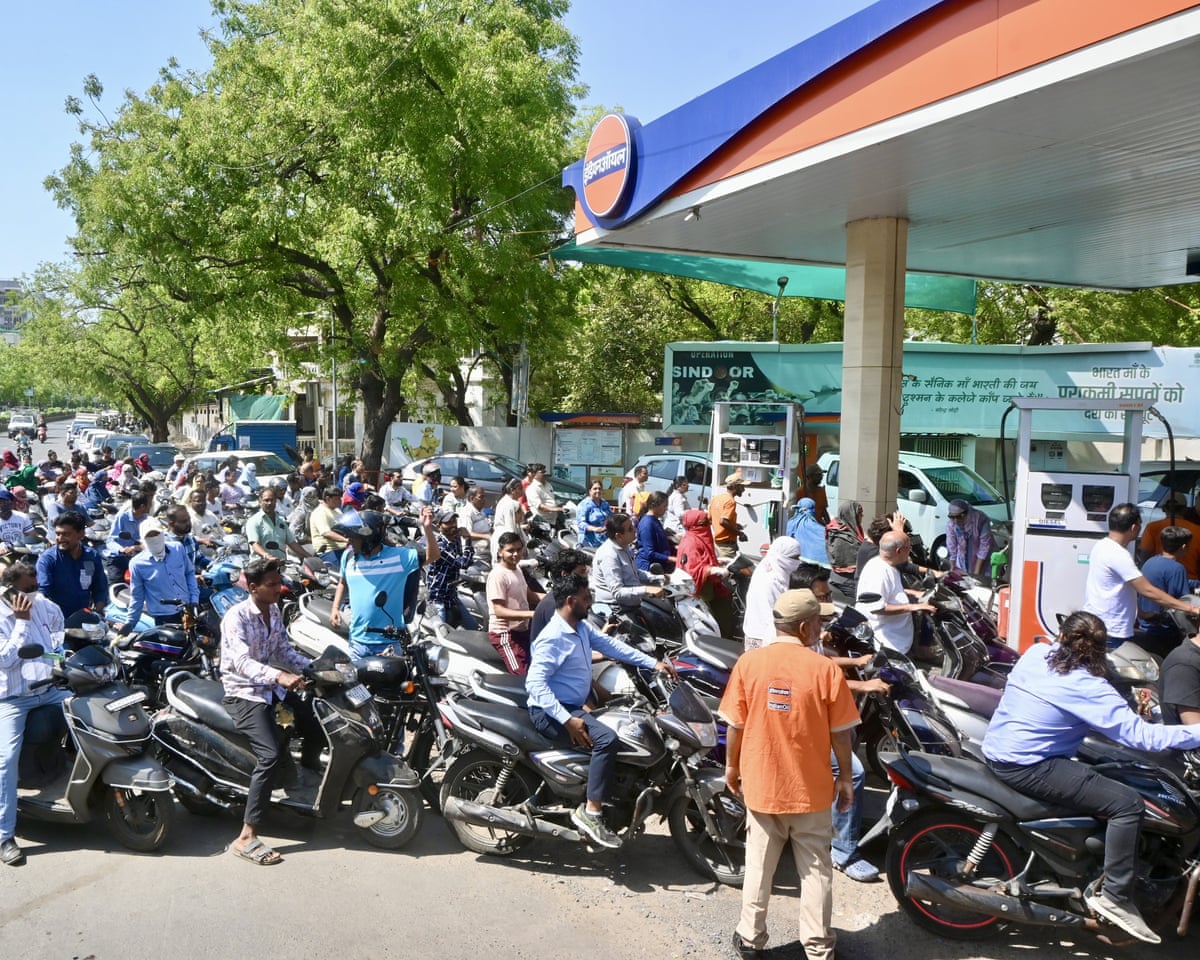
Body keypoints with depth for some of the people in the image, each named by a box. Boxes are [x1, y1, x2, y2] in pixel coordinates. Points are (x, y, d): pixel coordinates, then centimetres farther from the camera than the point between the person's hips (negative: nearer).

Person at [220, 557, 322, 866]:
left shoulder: (274, 610, 6)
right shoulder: (236, 617, -19)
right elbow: (241, 662, -33)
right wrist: (279, 676, -48)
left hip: (273, 687, 8)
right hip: (244, 693, -8)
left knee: (318, 726, 5)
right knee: (272, 755, -25)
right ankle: (247, 837, -24)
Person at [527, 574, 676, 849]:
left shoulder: (582, 628, 8)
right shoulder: (553, 637, -20)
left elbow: (611, 646, 10)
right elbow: (534, 683, -27)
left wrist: (653, 663, 0)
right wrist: (567, 720, -33)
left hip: (574, 707, 10)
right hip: (550, 712, -10)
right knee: (607, 739, -29)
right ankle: (590, 812, -22)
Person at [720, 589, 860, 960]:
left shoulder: (748, 662, -9)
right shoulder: (825, 669, -14)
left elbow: (735, 725, -3)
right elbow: (840, 734, -8)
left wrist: (732, 766, 12)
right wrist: (845, 777, 6)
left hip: (761, 783, 2)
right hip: (811, 787, -1)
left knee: (759, 864, 17)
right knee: (815, 868, 15)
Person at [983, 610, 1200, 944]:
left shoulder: (1035, 654, 5)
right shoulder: (1088, 687, -16)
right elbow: (1141, 735, -19)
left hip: (995, 752, 9)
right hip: (1027, 767, -9)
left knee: (1094, 776, 29)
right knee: (1128, 803, -10)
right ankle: (1114, 897, -4)